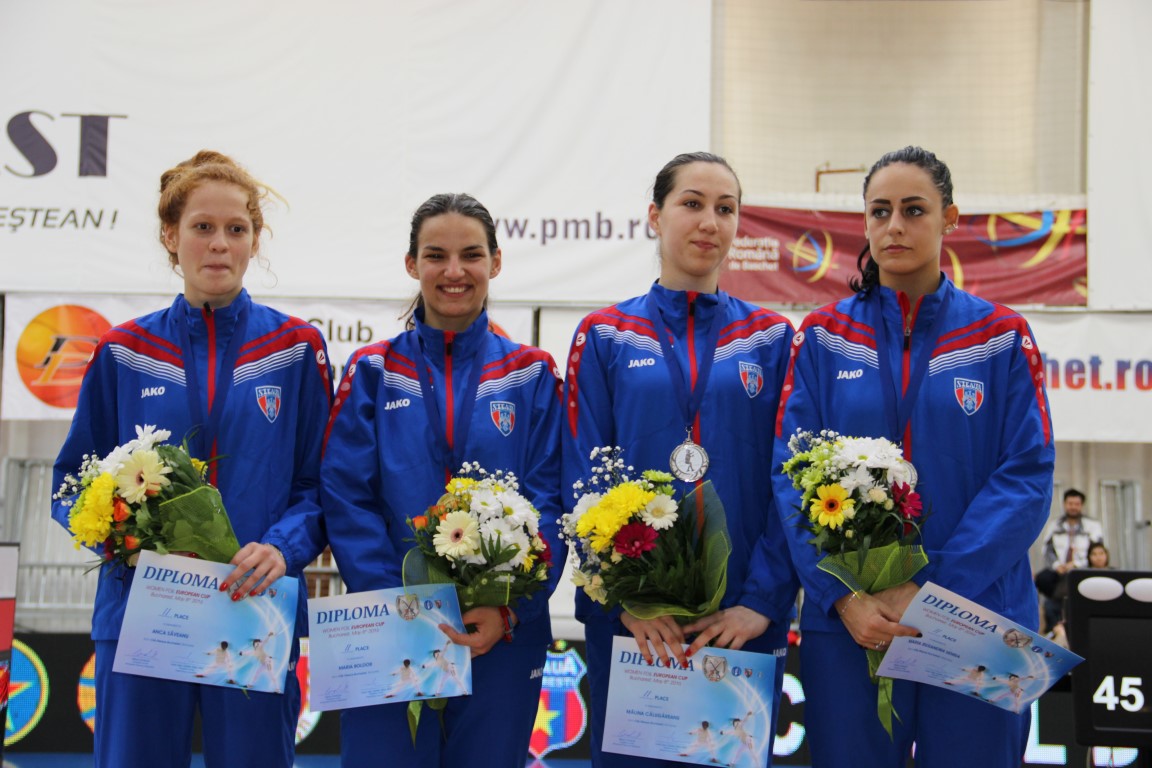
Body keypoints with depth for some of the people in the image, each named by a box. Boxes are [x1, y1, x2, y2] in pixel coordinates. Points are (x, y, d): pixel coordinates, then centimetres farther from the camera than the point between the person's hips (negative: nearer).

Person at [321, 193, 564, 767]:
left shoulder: (531, 376, 5)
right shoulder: (373, 372, 4)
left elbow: (548, 503, -1)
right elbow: (346, 500, -3)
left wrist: (508, 609, -14)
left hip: (503, 634, 1)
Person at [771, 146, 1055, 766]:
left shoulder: (1000, 336, 3)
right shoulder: (823, 338, 5)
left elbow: (1027, 476, -5)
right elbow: (792, 474, -2)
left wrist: (934, 588, -16)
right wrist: (842, 594, -16)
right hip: (847, 622, 1)